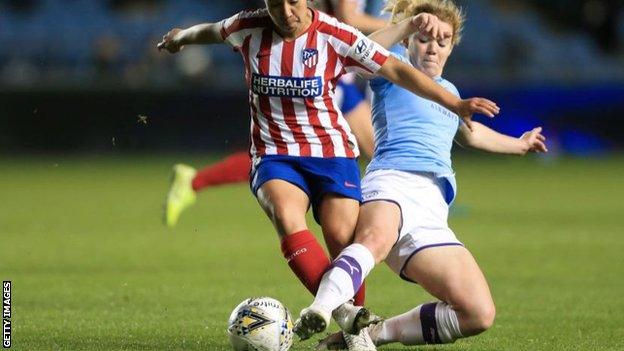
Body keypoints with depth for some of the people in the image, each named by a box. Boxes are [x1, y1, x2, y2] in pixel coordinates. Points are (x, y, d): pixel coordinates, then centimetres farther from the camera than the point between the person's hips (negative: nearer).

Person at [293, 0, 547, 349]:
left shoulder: (449, 90, 34)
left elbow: (469, 133, 57)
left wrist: (518, 144, 69)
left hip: (432, 212, 7)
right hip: (392, 181, -6)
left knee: (480, 314, -11)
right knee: (376, 238, -45)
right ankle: (319, 311, -70)